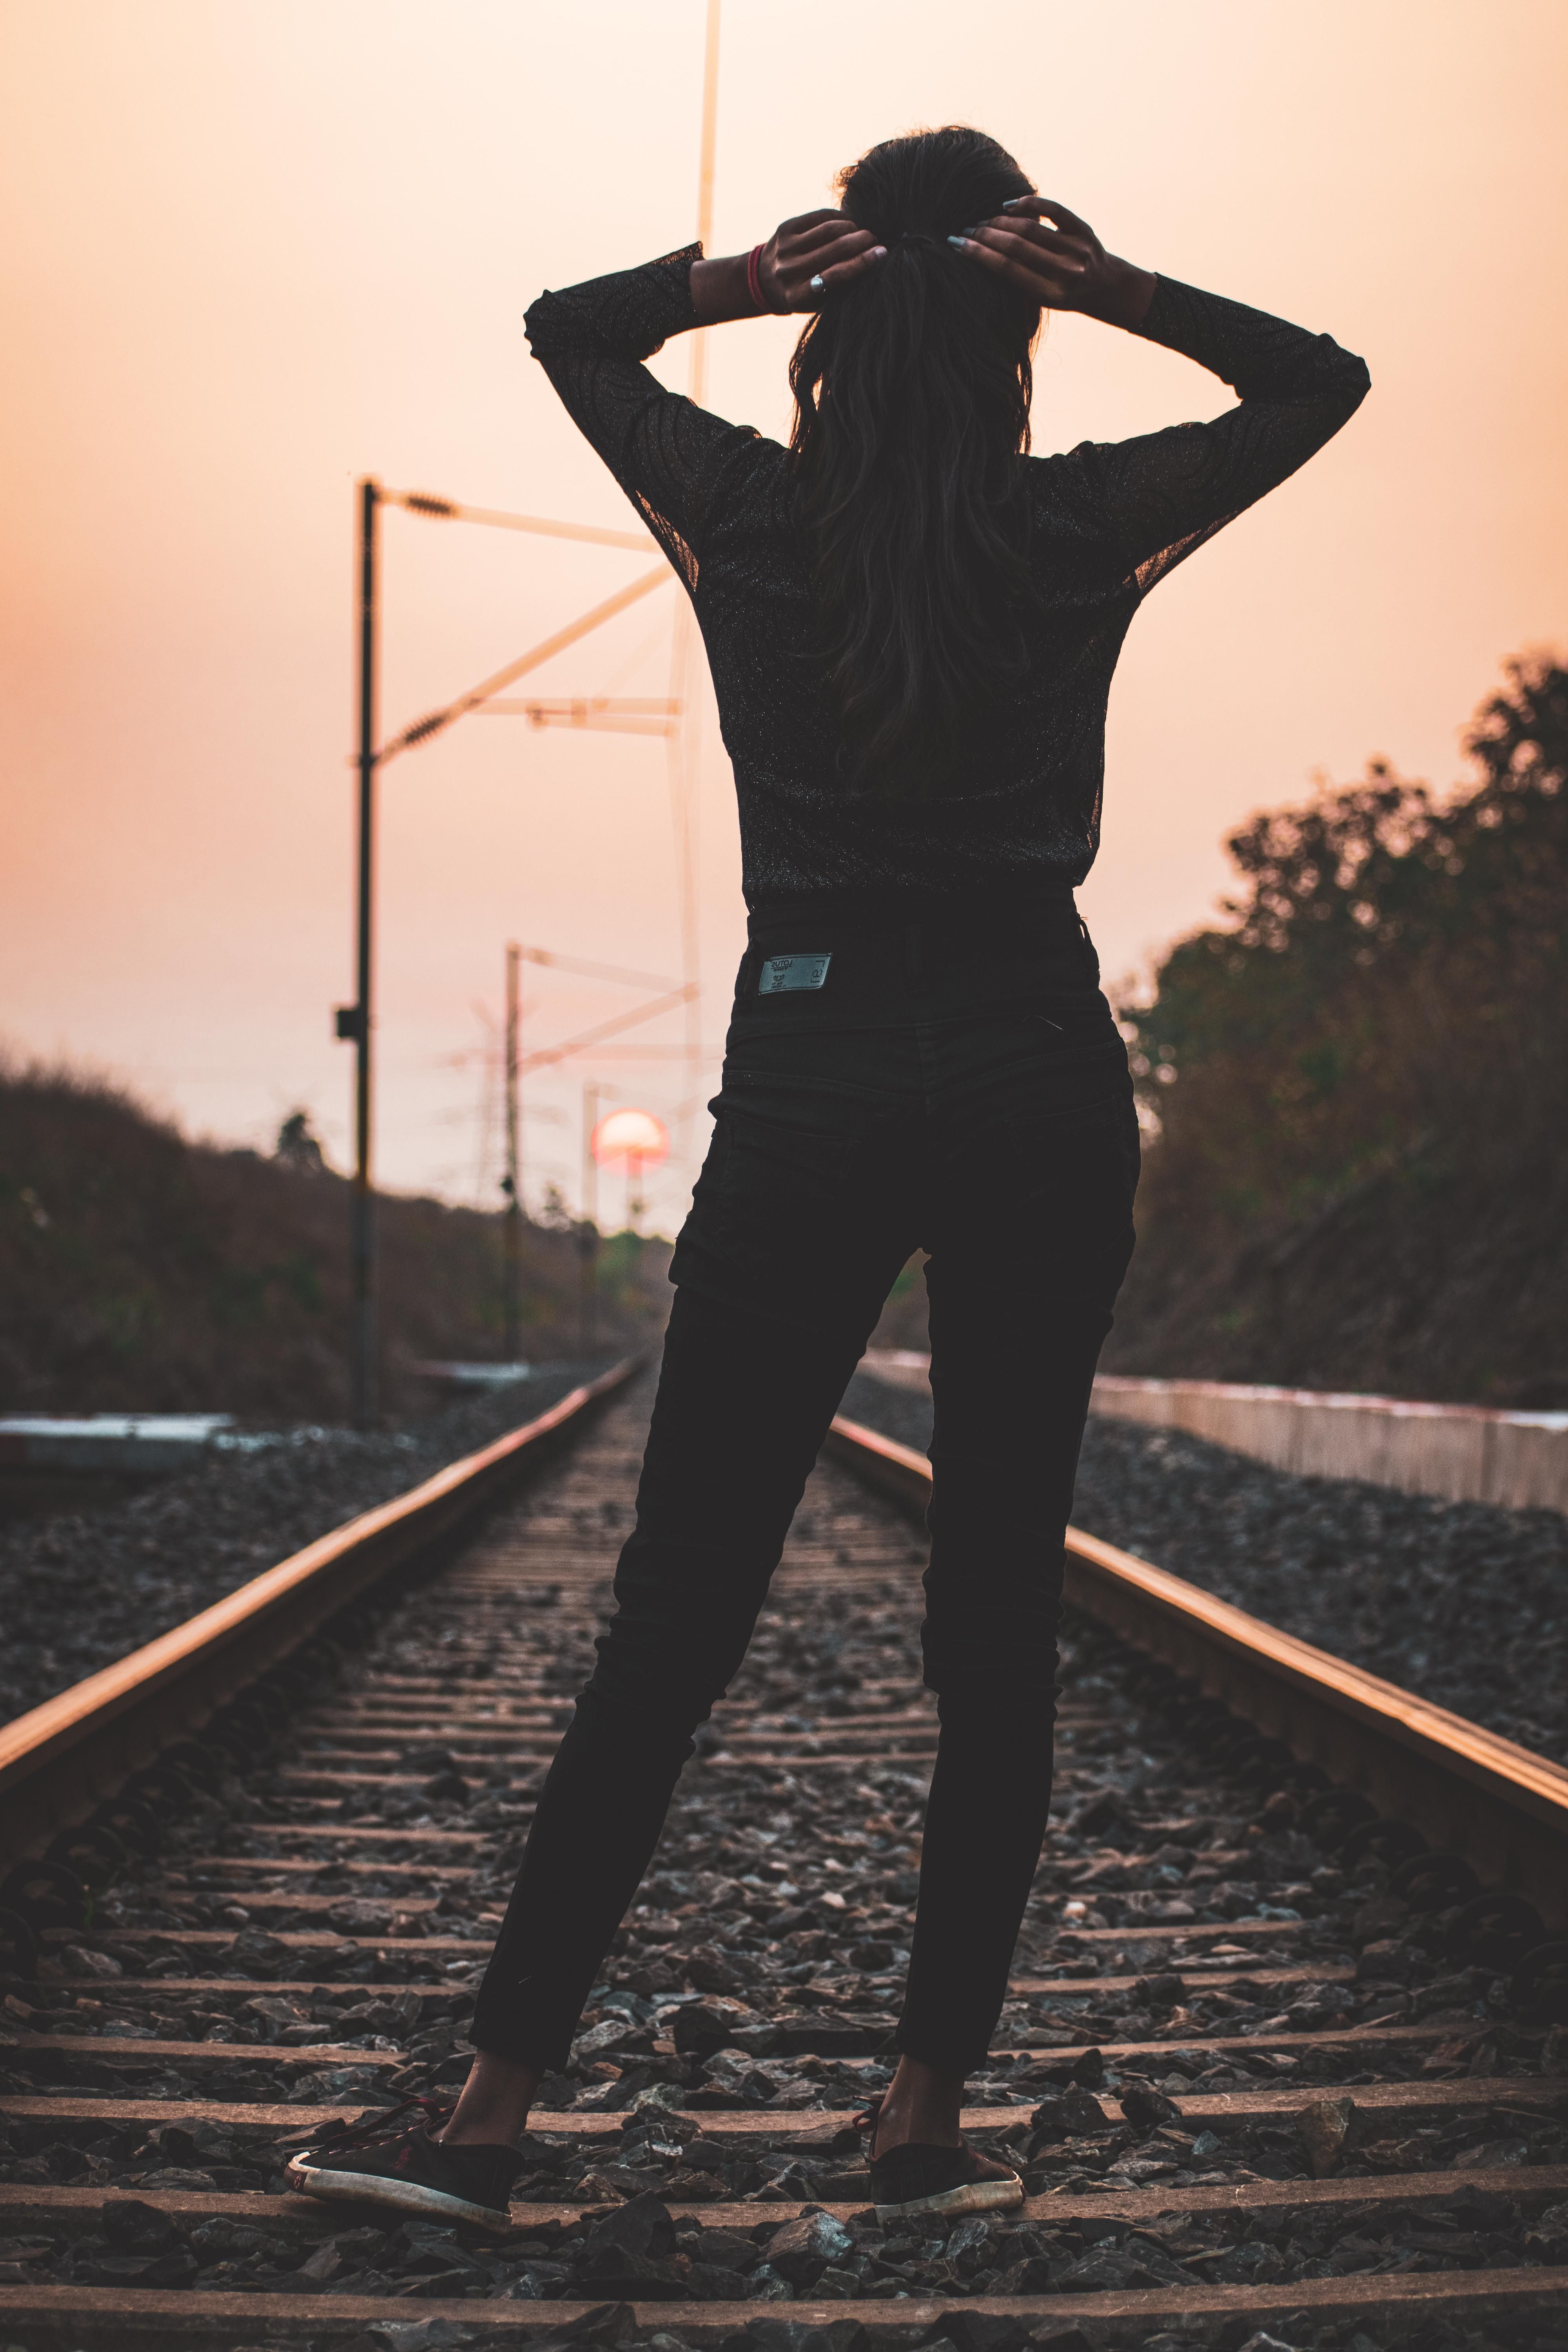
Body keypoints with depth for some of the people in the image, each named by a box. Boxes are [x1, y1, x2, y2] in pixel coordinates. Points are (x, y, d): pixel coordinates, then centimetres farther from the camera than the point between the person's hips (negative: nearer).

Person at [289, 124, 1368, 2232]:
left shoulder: (748, 517, 0)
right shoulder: (1085, 531, -1)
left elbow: (563, 329, 19)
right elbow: (1320, 380, 16)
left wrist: (734, 280, -2)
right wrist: (1113, 289, -2)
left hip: (806, 1080, 1)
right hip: (1036, 1080, 0)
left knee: (677, 1614, 2)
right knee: (999, 1620, 5)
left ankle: (493, 2113, 2)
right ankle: (927, 2119, 7)